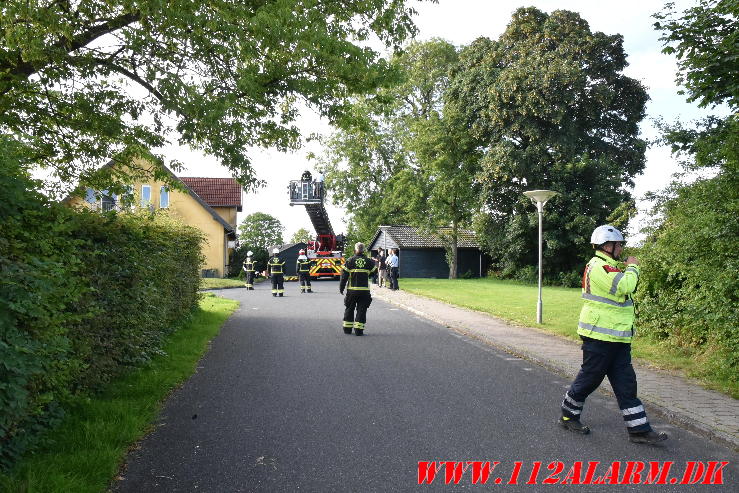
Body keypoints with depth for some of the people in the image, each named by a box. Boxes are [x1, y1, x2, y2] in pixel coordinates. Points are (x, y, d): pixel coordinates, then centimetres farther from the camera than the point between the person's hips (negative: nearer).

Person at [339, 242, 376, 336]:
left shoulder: (350, 261, -3)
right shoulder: (369, 261, 1)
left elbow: (344, 275, -3)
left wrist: (341, 287, 5)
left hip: (352, 289, 0)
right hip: (365, 290, 0)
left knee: (349, 309, 14)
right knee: (361, 310, 5)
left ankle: (347, 328, 20)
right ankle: (358, 330, -1)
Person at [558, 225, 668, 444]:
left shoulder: (607, 266, 18)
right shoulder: (599, 267, -16)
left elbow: (623, 288, 19)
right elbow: (624, 286, -27)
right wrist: (632, 267, -14)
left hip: (616, 337, 10)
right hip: (599, 336, -10)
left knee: (626, 382, 8)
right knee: (589, 377, 3)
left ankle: (639, 429, 13)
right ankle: (568, 416, 21)